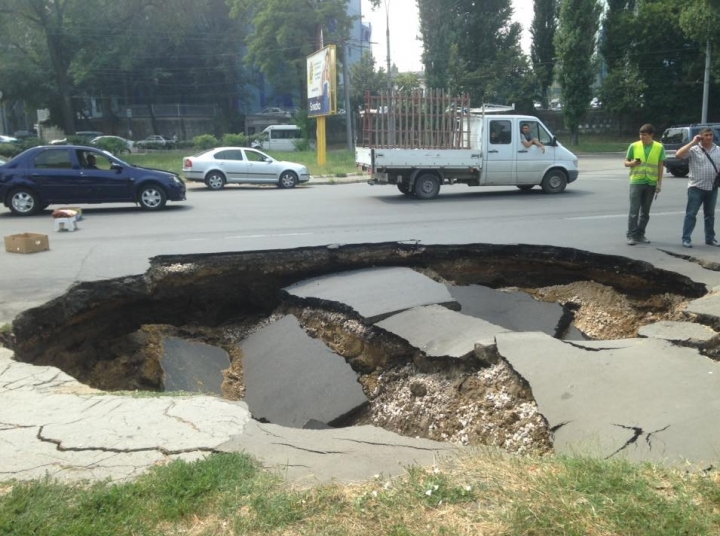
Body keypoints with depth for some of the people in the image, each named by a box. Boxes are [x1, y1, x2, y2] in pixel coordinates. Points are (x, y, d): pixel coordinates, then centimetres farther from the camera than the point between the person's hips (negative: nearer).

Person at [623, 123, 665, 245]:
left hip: (651, 183, 2)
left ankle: (640, 234, 17)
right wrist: (632, 163, -16)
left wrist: (659, 183, 2)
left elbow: (660, 166, 6)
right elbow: (626, 162, 7)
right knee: (634, 210, -5)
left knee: (645, 211, 8)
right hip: (636, 182, -2)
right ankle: (631, 235, -2)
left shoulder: (659, 147, 2)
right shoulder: (634, 146, 0)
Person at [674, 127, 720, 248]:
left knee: (710, 214, 14)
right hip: (696, 187, -5)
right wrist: (692, 142, -18)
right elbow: (678, 154, -22)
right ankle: (686, 239, -1)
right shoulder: (694, 150, -6)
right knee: (691, 214, -4)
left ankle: (710, 238, 24)